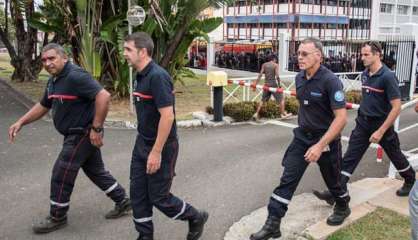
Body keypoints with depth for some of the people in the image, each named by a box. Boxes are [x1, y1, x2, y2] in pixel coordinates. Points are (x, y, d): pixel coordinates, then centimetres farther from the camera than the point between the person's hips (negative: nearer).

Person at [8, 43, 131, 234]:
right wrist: (21, 122, 11)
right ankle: (122, 202, 32)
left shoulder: (75, 76, -22)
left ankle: (57, 218, 18)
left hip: (82, 134, -10)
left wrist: (96, 128, -28)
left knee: (61, 176, 0)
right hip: (76, 134, 10)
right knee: (96, 171, 19)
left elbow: (104, 96, -31)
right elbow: (43, 106, 21)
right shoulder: (54, 80, 9)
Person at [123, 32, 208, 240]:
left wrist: (156, 152, -24)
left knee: (159, 196, 3)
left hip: (161, 147, -8)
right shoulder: (141, 76, 8)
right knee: (138, 193, 9)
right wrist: (145, 147, 18)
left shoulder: (157, 76, -21)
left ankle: (196, 217, 26)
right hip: (142, 144, 9)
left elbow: (167, 116, -26)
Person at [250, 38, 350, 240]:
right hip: (302, 136, 5)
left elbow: (341, 118, -25)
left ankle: (343, 208, 46)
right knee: (287, 179, -2)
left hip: (326, 139, -5)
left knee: (332, 180, 16)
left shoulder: (330, 81, -22)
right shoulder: (299, 78, -1)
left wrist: (320, 145, -29)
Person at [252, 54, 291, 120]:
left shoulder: (264, 65, 7)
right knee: (281, 99, 9)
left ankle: (256, 114, 8)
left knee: (263, 100, 13)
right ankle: (283, 114, 14)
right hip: (273, 84, -4)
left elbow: (260, 74, -1)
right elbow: (277, 76, -14)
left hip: (266, 84, 5)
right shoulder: (275, 65, -4)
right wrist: (279, 85, -8)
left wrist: (256, 83, -3)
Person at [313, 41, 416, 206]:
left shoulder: (387, 76, -19)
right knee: (350, 157, -3)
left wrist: (380, 131, -23)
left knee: (395, 155, 16)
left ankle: (410, 181, 43)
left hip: (382, 124, -5)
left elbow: (396, 108, -21)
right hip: (363, 122, 5)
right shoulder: (365, 74, 1)